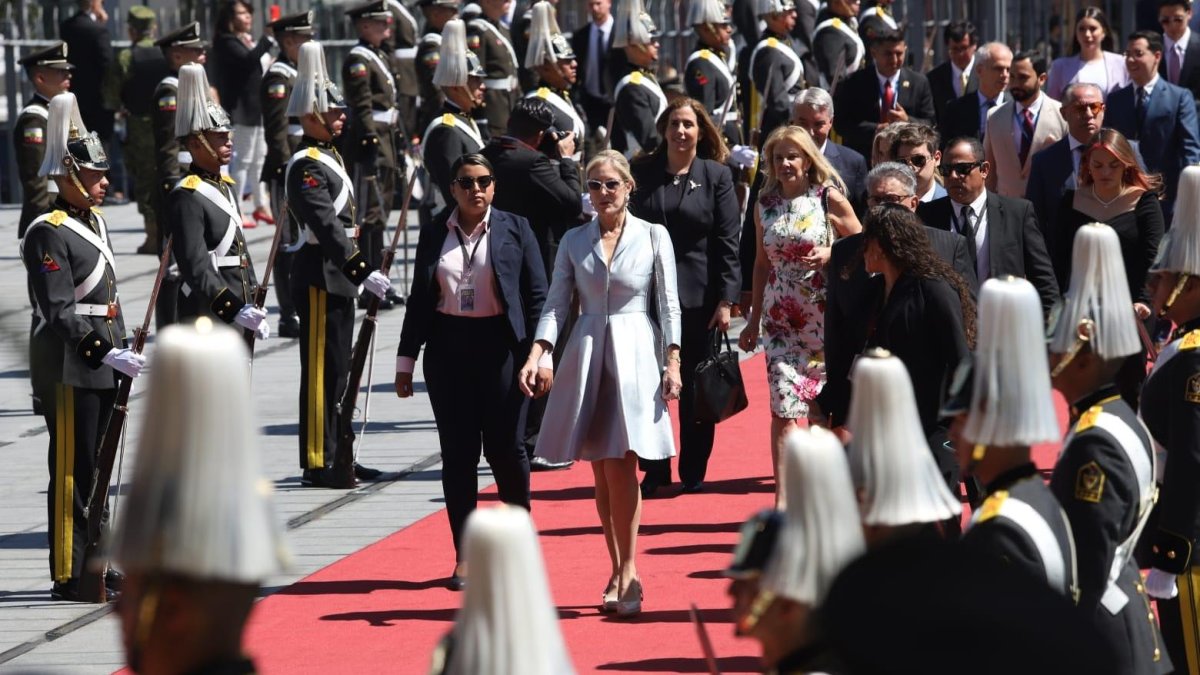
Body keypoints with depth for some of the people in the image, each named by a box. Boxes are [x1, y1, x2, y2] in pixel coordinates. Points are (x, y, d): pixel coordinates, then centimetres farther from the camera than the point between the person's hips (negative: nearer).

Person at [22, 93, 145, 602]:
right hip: (68, 365, -9)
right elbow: (60, 313, -20)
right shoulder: (49, 234, -15)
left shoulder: (94, 220, 13)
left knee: (94, 466, 14)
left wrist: (123, 352, 17)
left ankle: (92, 564, 23)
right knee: (71, 469, -5)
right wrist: (105, 353, -25)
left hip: (101, 363, 9)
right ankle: (68, 575, -1)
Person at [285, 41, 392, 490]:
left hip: (337, 277, 10)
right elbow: (326, 227, -24)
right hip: (320, 278, -10)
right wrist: (363, 271, -27)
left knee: (336, 371, 14)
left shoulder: (327, 157, 15)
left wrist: (359, 272, 20)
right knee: (321, 371, -6)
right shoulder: (306, 166, -17)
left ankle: (334, 457, 21)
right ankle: (318, 464, -3)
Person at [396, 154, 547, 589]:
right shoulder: (434, 233, 8)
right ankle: (464, 556, 9)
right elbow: (419, 298, 12)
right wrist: (406, 359, 10)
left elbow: (537, 296, 0)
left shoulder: (514, 229, 1)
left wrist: (542, 356, -8)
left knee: (504, 448, -2)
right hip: (447, 349, 2)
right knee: (457, 453, 3)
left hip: (499, 348, -2)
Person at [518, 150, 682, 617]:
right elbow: (556, 304, 5)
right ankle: (618, 572, 10)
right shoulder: (574, 242, 9)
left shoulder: (653, 237, 3)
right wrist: (536, 357, -9)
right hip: (586, 356, 3)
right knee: (601, 471, 4)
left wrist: (672, 363, -5)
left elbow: (669, 305, 3)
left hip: (634, 355, -3)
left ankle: (627, 572, -7)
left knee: (620, 464, -13)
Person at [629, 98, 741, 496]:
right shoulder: (643, 173, 5)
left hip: (699, 294, -1)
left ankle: (693, 471, 13)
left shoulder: (716, 176, 1)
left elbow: (727, 240, -2)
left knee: (696, 388, 4)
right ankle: (655, 471, 9)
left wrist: (725, 300, -8)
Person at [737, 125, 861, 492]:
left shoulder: (829, 199, -3)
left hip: (825, 314, -2)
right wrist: (753, 319, 16)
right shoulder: (765, 204, 7)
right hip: (780, 317, 2)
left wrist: (830, 255, -15)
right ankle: (784, 492, -8)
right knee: (783, 406, -8)